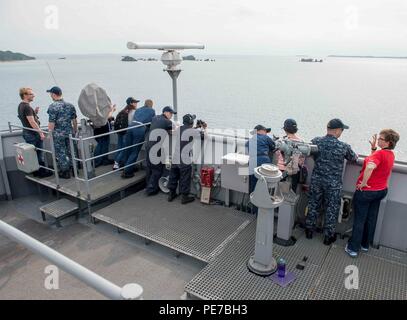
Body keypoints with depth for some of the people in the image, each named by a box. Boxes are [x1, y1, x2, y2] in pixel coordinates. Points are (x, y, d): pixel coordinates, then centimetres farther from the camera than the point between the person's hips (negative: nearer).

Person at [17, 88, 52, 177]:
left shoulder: (21, 106, 12)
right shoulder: (27, 107, -19)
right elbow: (32, 122, -23)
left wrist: (35, 112, 6)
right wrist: (41, 132, -20)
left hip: (27, 132, 9)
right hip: (33, 134, -9)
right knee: (39, 153, 1)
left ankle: (36, 171, 22)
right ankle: (42, 172, 9)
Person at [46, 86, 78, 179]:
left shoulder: (53, 106, -14)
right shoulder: (70, 105, 3)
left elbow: (51, 123, -15)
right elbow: (74, 120, 8)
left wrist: (50, 133, -5)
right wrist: (75, 130, 20)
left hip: (58, 134, -5)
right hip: (69, 132, 5)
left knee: (61, 153, 7)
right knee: (71, 151, 16)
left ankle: (65, 172, 14)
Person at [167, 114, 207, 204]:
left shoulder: (179, 129, 4)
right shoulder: (191, 131, -15)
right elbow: (202, 134, -6)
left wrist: (196, 127, 23)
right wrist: (204, 128, 14)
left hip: (175, 159, 6)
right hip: (185, 161, -6)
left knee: (173, 177, 17)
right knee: (185, 179, 7)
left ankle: (171, 194, 30)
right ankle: (184, 197, 17)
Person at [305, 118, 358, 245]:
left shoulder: (315, 141, -8)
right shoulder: (344, 147, -14)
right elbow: (354, 158, 4)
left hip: (316, 180, 3)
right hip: (333, 183, -3)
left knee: (313, 205, 17)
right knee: (331, 209, 12)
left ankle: (309, 230, 30)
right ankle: (328, 236, 25)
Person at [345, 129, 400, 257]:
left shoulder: (380, 153, -24)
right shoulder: (391, 154, 3)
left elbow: (370, 167, -43)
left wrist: (363, 183, -30)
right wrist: (373, 148, 7)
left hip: (366, 191, -8)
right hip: (381, 190, 8)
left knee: (359, 220, 3)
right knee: (371, 219, 18)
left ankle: (353, 248, 12)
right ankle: (365, 245, 31)